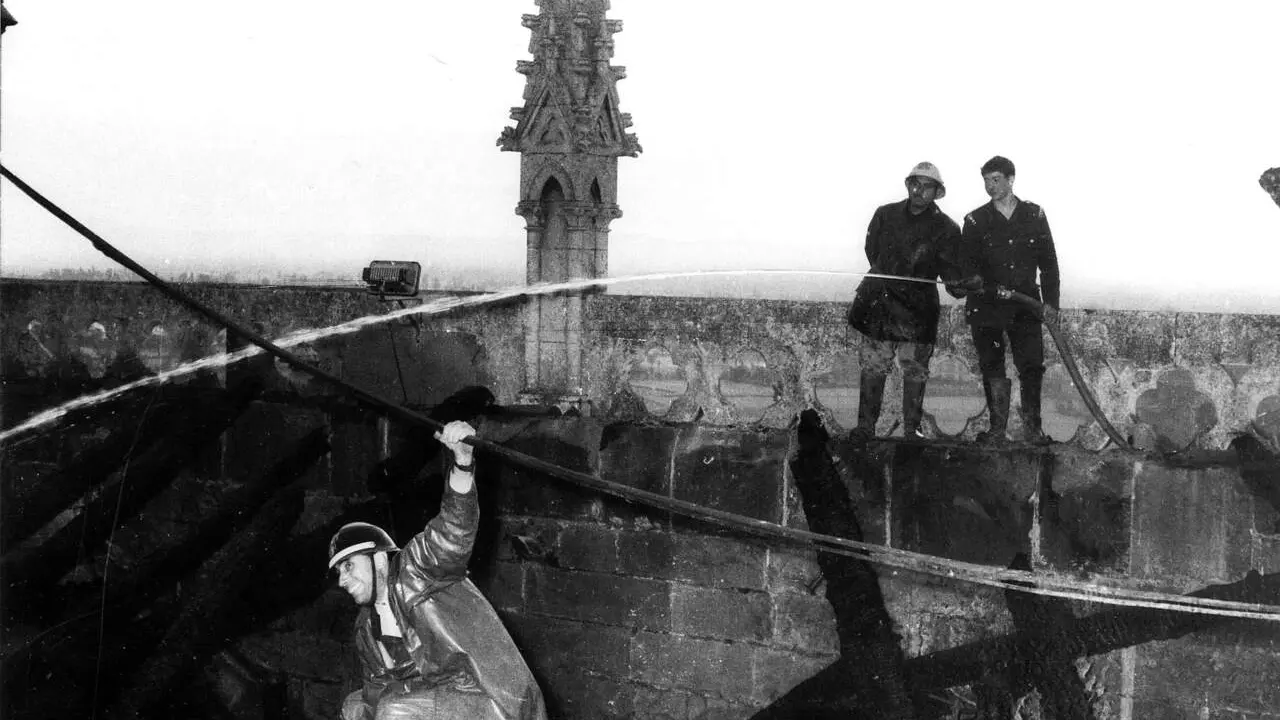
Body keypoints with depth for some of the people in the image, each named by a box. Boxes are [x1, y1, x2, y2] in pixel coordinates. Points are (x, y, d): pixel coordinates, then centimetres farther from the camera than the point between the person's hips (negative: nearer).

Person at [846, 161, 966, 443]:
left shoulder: (945, 229, 1)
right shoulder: (885, 215, 8)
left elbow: (950, 268, -2)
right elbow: (872, 250, 16)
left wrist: (957, 285, -22)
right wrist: (886, 275, 9)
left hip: (917, 308, -2)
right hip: (879, 303, 2)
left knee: (915, 371, 1)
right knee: (873, 366, 1)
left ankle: (912, 428, 11)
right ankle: (865, 425, 7)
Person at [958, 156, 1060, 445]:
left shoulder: (1034, 215, 7)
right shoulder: (976, 220, 5)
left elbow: (1048, 262, 8)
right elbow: (966, 261, 3)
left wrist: (1050, 301, 2)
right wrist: (972, 278, -21)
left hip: (1026, 304, 0)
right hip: (987, 305, 0)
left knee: (1032, 366, -5)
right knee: (992, 368, 1)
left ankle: (1032, 427, 5)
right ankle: (997, 429, 8)